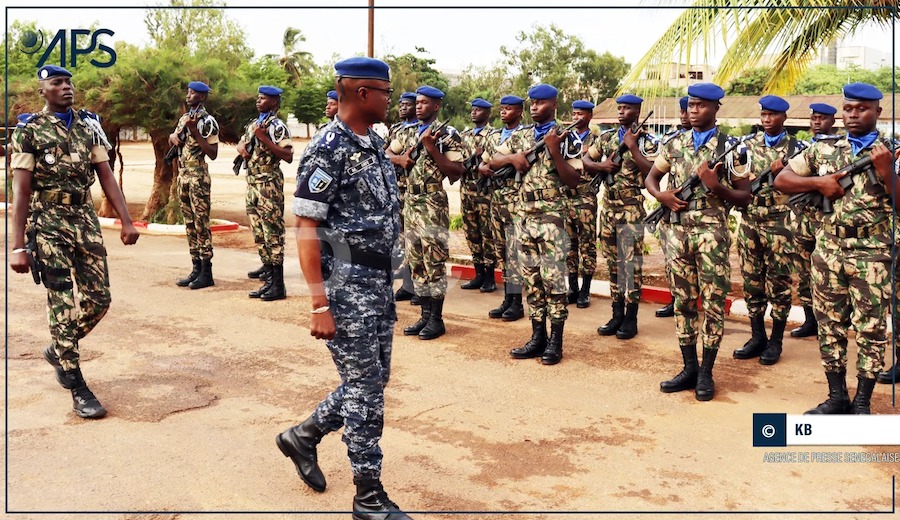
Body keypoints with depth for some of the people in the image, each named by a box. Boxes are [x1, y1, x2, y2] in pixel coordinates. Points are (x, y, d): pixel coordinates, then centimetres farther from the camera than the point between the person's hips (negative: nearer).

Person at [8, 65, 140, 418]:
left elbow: (106, 175, 7)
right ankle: (78, 389, 5)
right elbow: (21, 192, -8)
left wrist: (126, 221, -2)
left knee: (98, 299, 4)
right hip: (49, 226, -4)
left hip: (86, 221, 5)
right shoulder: (29, 131, -4)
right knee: (63, 304, -4)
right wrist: (18, 246, -13)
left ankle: (59, 351, 32)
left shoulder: (89, 125, 9)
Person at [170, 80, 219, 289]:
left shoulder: (207, 121, -9)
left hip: (198, 176, -8)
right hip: (183, 174, 8)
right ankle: (196, 268, 17)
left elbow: (213, 154, -14)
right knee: (190, 224, 10)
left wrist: (195, 132, -20)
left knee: (201, 223, -6)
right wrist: (174, 137, 3)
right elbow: (172, 138, 26)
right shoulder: (184, 118, 14)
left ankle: (206, 273, -1)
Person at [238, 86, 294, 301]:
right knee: (258, 231, 15)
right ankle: (268, 268, 27)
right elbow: (242, 143, 30)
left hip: (268, 184, -9)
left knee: (273, 232, -8)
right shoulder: (254, 124, 16)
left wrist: (264, 139, -22)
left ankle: (277, 284, -7)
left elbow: (288, 156, -21)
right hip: (252, 182, 9)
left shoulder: (277, 126, -11)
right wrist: (241, 148, 6)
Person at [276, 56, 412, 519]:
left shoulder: (374, 143, 11)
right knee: (365, 387, 0)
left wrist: (387, 284, 17)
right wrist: (319, 304, -21)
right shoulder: (329, 150, -15)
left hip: (378, 281, 9)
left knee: (373, 379, 17)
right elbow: (305, 228, -17)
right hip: (346, 285, -9)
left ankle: (303, 436, 37)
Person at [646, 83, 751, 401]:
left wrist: (717, 186, -18)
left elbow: (745, 198, 0)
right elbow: (651, 177, 20)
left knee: (713, 302, 0)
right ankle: (689, 368, 19)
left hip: (711, 233, -4)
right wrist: (661, 196, -2)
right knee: (683, 301, 9)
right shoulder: (675, 144, 10)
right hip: (678, 231, 4)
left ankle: (706, 373, 11)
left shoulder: (729, 147, 0)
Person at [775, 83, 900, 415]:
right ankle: (837, 397, 20)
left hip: (873, 254, -3)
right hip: (828, 251, 3)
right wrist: (819, 182, -6)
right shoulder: (824, 149, 8)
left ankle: (862, 403, 15)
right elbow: (782, 180, 8)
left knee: (871, 330, 3)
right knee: (830, 327, 8)